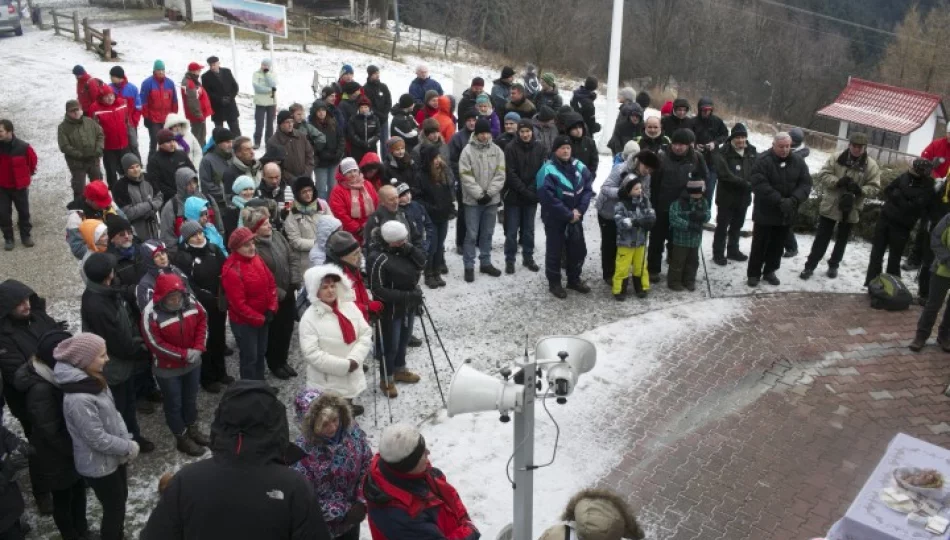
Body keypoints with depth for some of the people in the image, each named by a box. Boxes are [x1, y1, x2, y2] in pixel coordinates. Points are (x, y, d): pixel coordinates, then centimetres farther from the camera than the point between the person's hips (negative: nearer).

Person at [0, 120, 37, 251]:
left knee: (24, 212, 11)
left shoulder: (23, 147, -20)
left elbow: (32, 160, 1)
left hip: (20, 186, -1)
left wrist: (28, 174, 15)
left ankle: (26, 235, 28)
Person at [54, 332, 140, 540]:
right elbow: (98, 439, -27)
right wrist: (129, 447, -15)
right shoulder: (78, 399, -33)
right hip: (99, 465, -8)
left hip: (114, 457, 8)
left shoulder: (93, 380, -4)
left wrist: (127, 441, -5)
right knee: (114, 508, 12)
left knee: (120, 500, 26)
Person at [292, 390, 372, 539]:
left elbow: (368, 465, -5)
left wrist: (361, 501, -13)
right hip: (323, 523, -4)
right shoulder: (303, 451, -30)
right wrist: (342, 511, -22)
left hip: (353, 513, 4)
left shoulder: (352, 430, -17)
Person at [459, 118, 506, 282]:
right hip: (473, 200, -4)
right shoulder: (468, 151, -8)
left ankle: (485, 263, 25)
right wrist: (479, 195, -15)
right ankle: (469, 266, 8)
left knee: (487, 233, 13)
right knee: (471, 234, 0)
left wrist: (489, 193, -11)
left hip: (492, 199, 4)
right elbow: (466, 177, -12)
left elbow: (500, 174, 0)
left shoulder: (497, 151, 3)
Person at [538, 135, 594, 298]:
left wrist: (579, 210, -10)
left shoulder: (579, 167, 0)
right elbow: (548, 198, -24)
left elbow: (588, 188, 3)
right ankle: (554, 283, 23)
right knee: (555, 251, 7)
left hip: (575, 216, 6)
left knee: (578, 248, 15)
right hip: (555, 219, -6)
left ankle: (574, 280, 34)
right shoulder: (548, 170, -19)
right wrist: (568, 214, -20)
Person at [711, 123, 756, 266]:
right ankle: (718, 253, 9)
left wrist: (752, 184, -11)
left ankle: (733, 250, 31)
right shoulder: (723, 153, -14)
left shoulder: (751, 151, 5)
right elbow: (725, 174, -22)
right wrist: (744, 183, -22)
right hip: (727, 195, -6)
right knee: (722, 226, 1)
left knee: (737, 225, 18)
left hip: (744, 196, 6)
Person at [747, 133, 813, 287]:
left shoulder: (798, 162, 3)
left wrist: (793, 200, -22)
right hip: (765, 212, -4)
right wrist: (779, 201, -30)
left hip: (787, 214, 4)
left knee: (778, 245, 14)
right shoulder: (763, 161, -13)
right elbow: (760, 185, -24)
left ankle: (769, 271, 29)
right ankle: (753, 273, 16)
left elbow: (806, 184, -3)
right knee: (760, 245, 4)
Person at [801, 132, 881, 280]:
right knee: (822, 237, 5)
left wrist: (860, 190, -27)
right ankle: (810, 265, 13)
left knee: (842, 239, 16)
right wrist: (837, 181, -25)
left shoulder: (871, 165, -6)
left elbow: (874, 188, -7)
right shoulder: (836, 158, -5)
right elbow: (823, 175, -8)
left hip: (851, 210, 1)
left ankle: (833, 265, 32)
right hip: (830, 206, -1)